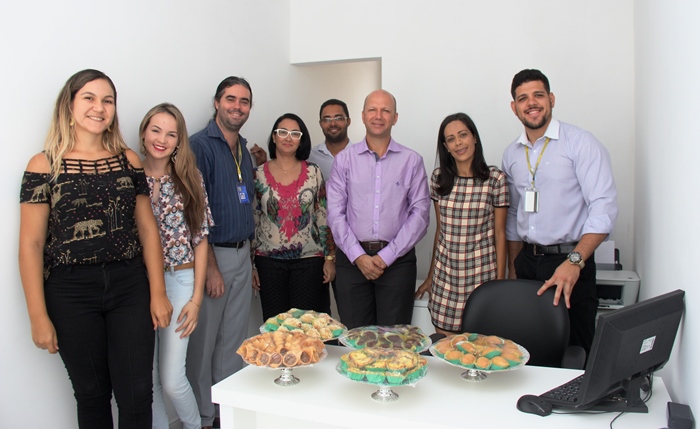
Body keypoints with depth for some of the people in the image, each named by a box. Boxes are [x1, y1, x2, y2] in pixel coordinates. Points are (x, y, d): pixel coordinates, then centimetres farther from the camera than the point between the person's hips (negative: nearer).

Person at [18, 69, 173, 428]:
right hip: (71, 293, -2)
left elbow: (147, 228, 7)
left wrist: (158, 292, 3)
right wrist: (38, 316, -7)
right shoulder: (44, 165, -2)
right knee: (91, 395, 13)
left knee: (137, 394, 4)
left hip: (129, 287, 2)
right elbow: (31, 244, -4)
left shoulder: (128, 160, 6)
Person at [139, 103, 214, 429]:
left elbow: (200, 240, 1)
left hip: (179, 280, -1)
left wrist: (196, 297, -3)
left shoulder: (190, 180, 1)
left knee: (172, 379, -2)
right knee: (147, 377, 9)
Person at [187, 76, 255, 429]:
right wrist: (210, 266, -17)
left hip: (242, 254, 7)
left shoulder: (244, 151, 14)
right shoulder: (200, 146, -10)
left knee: (234, 339, 15)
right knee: (204, 341, 4)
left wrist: (250, 257, 14)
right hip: (211, 254, -7)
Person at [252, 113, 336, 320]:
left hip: (309, 260, 0)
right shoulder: (258, 174, 2)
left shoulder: (314, 173, 2)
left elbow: (325, 217, 3)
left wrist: (330, 258, 0)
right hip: (269, 261, 0)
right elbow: (251, 220, 4)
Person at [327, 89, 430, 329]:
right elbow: (336, 213, 2)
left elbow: (420, 213, -1)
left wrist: (387, 256, -8)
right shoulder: (344, 159, 7)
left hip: (396, 258, 0)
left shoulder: (411, 161, 5)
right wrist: (358, 256, -8)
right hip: (352, 258, 1)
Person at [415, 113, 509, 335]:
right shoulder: (439, 178, 4)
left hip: (481, 273, -2)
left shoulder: (495, 179, -5)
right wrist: (431, 277, 13)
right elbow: (440, 229, 11)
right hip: (445, 273, 3)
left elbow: (499, 233, -2)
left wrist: (500, 280, -4)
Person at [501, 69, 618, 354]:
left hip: (570, 262, -4)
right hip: (526, 263, 5)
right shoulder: (512, 154, 11)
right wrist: (513, 270, 13)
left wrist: (574, 262, -24)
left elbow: (604, 207, -14)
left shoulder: (580, 143, -6)